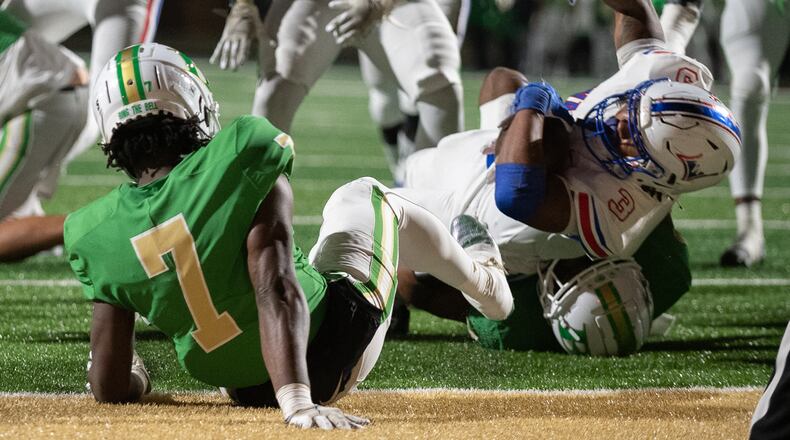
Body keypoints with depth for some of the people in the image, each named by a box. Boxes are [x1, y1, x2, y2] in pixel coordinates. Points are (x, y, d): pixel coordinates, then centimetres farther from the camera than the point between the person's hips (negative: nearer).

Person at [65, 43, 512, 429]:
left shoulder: (97, 234, -14)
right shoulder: (244, 159, -24)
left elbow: (112, 388, -10)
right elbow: (276, 289, -34)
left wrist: (136, 379, 13)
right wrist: (298, 402, -40)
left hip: (245, 392, 3)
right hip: (335, 358, -3)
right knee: (365, 196, 24)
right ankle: (483, 280, 51)